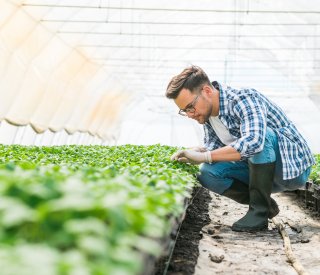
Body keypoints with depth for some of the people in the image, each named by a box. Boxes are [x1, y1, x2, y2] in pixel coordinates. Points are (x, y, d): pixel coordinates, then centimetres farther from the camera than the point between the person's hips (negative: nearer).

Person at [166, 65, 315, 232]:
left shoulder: (244, 99, -25)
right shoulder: (207, 112, 0)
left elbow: (253, 141, -41)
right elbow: (213, 147, 9)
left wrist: (204, 156, -37)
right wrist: (197, 152, -15)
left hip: (294, 167, -7)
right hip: (261, 169, 7)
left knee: (259, 133, -35)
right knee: (207, 173, -11)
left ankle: (259, 211, -21)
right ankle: (266, 204, 2)